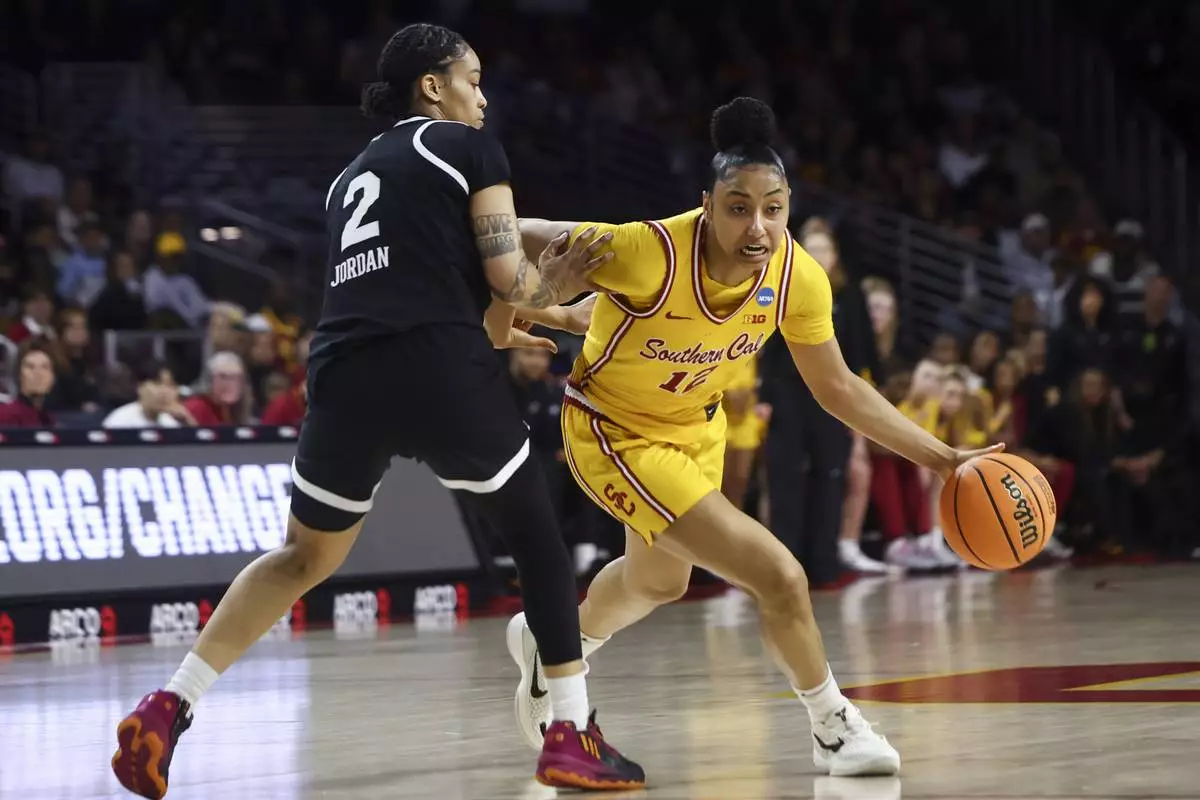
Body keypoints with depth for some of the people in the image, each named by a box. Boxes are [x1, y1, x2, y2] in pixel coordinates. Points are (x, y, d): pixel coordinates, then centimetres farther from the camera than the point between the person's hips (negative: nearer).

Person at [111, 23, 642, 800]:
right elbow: (506, 275, 2)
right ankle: (573, 735, 10)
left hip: (345, 375, 6)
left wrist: (496, 328, 36)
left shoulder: (354, 175, 27)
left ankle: (169, 707, 6)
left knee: (304, 558, 20)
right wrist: (547, 290, 23)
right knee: (537, 533, 13)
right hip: (441, 371, -5)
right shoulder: (470, 147, 8)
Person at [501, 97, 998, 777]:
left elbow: (837, 387, -6)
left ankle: (551, 645, 63)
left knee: (658, 582, 32)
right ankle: (835, 729, 6)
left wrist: (940, 458, -8)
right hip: (614, 434, -7)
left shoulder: (798, 277, -21)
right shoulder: (648, 254, -37)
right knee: (779, 577, -18)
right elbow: (524, 238, -24)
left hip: (695, 428, 7)